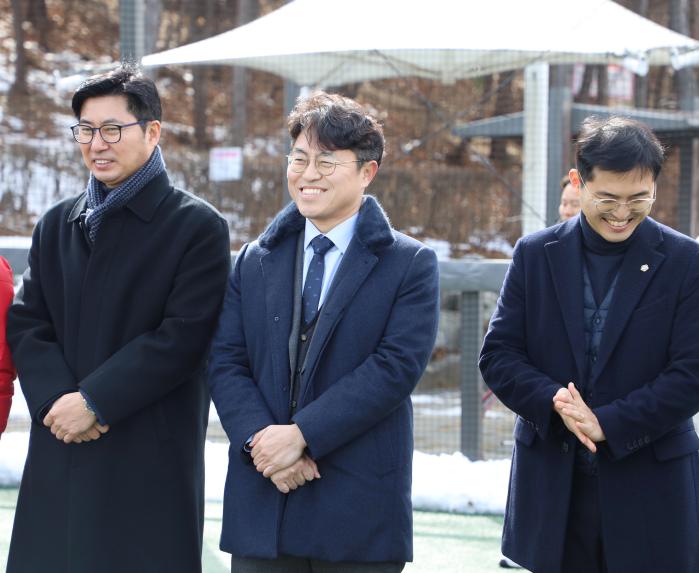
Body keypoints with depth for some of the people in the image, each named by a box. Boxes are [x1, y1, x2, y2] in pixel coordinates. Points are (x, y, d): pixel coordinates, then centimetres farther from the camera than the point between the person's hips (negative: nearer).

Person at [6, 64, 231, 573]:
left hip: (152, 461, -5)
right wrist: (56, 398, -9)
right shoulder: (58, 224, 16)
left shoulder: (197, 226, -3)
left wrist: (94, 401, -14)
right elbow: (25, 325, 10)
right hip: (59, 460, 5)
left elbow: (183, 336, -11)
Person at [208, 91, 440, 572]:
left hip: (360, 510, -3)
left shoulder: (411, 264, 0)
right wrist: (260, 440, -13)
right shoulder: (256, 261, 12)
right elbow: (226, 362, 5)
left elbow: (397, 365, -12)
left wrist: (302, 434, -17)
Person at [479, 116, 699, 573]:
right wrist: (554, 402, -16)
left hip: (650, 487, -2)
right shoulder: (535, 254, 6)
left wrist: (607, 423, -16)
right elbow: (497, 354, 3)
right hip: (549, 480, 2)